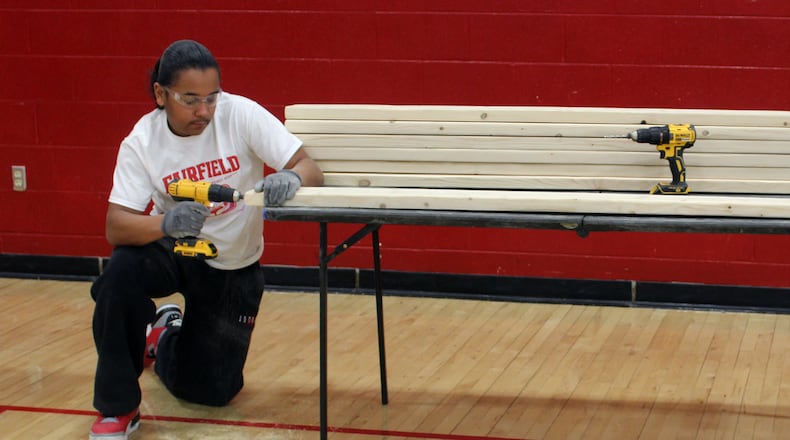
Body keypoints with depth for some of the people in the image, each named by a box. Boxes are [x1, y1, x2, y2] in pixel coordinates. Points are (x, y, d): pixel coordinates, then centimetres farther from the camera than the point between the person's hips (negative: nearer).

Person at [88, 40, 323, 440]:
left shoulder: (241, 114, -20)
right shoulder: (142, 141, -18)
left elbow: (310, 170, -21)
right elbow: (115, 228, -25)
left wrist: (290, 178, -46)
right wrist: (166, 223, -46)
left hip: (234, 267, 0)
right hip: (169, 251, 0)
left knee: (209, 391, 1)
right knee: (121, 272, -34)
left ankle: (169, 335, 39)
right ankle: (117, 407, -14)